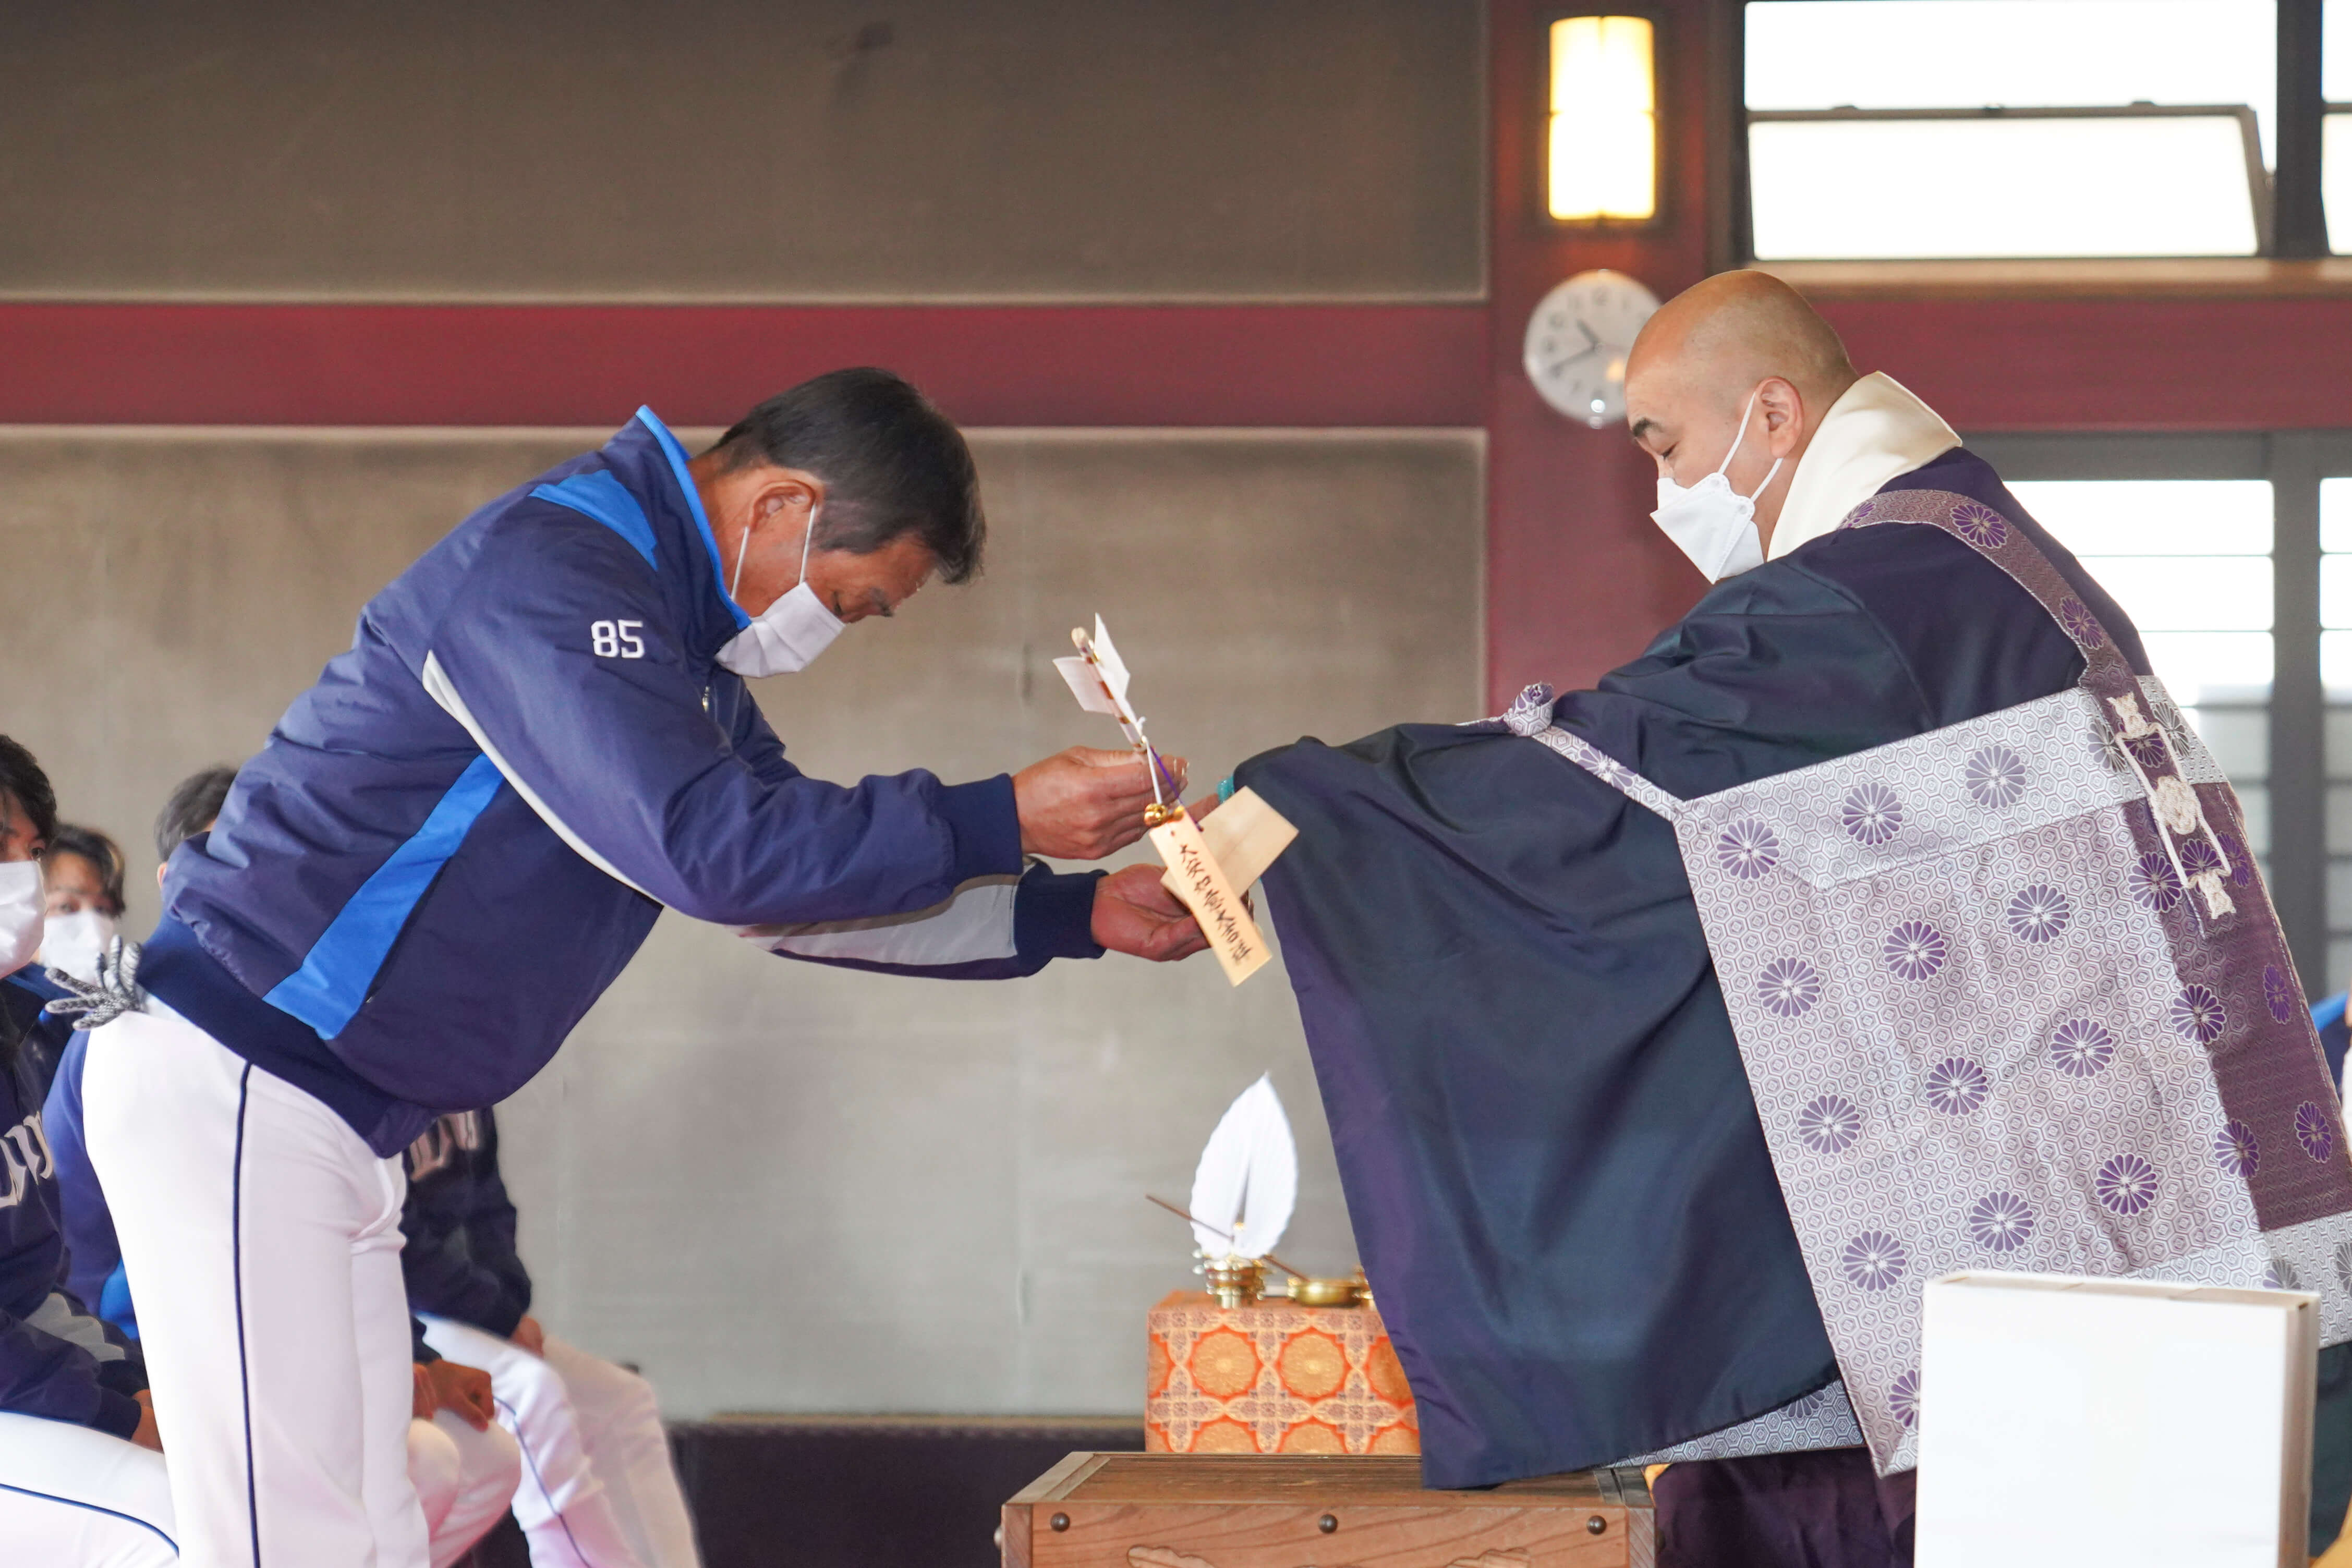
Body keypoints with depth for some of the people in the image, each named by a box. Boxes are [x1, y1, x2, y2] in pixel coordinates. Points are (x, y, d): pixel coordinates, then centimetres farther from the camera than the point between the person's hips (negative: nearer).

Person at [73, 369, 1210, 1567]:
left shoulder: (679, 636, 16)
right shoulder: (549, 574, -18)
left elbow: (796, 883, 22)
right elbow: (705, 848, -27)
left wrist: (1076, 914, 15)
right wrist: (1002, 823, -21)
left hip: (339, 1125, 11)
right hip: (235, 1087, -11)